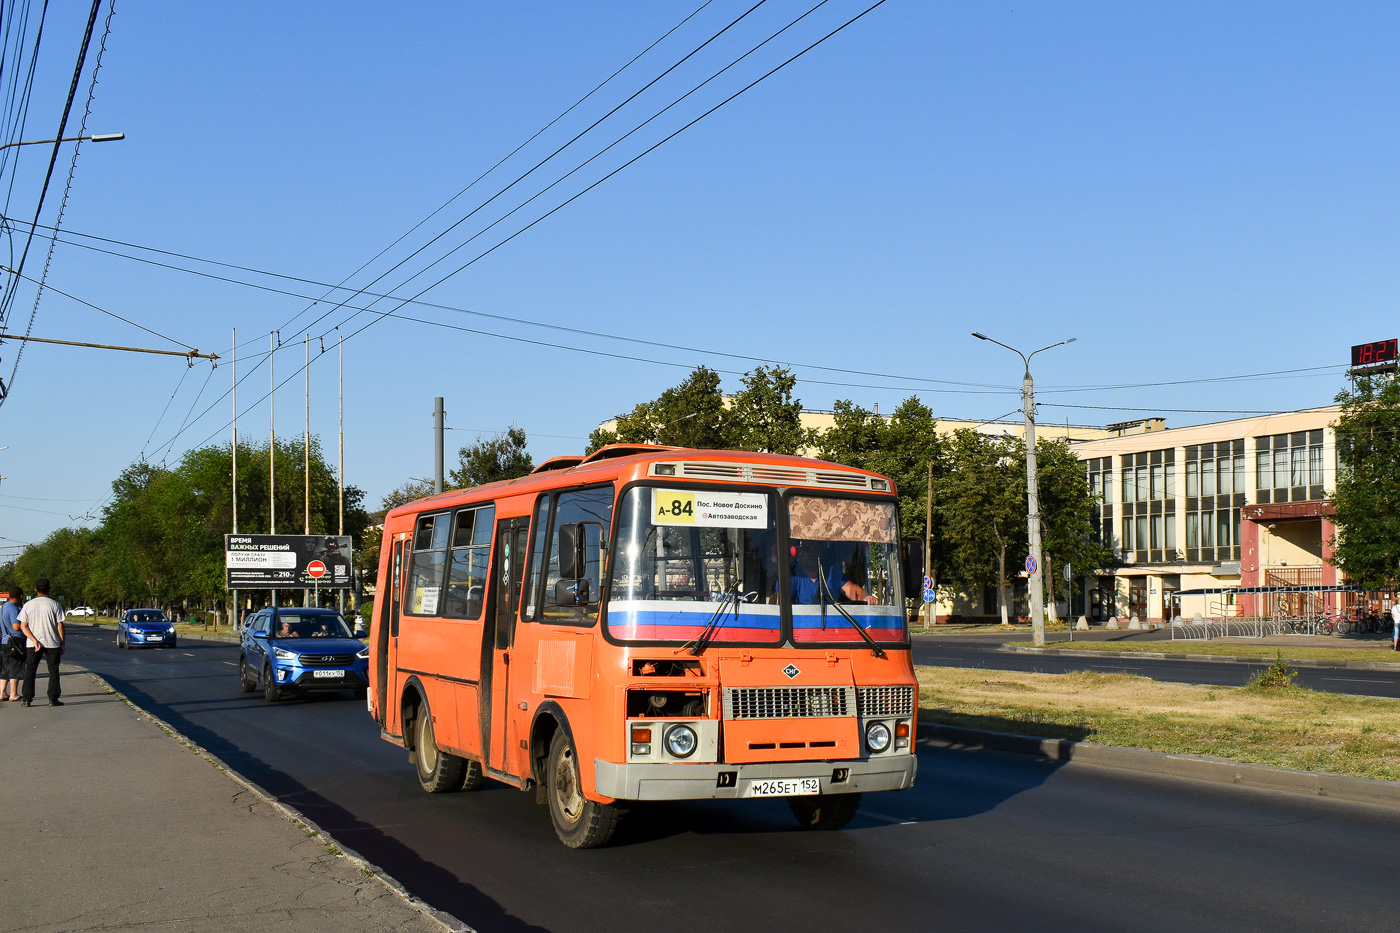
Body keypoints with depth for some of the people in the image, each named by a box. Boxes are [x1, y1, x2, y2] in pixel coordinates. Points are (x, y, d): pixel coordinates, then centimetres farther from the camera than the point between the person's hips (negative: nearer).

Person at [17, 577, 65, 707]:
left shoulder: (28, 605, 1)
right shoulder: (55, 605, -5)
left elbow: (23, 626, -4)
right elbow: (60, 626, -5)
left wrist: (34, 640, -8)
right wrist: (62, 644, 3)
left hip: (32, 644, 2)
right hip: (52, 643, -2)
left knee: (30, 671, 9)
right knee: (53, 671, 6)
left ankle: (27, 698, 5)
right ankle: (53, 699, 2)